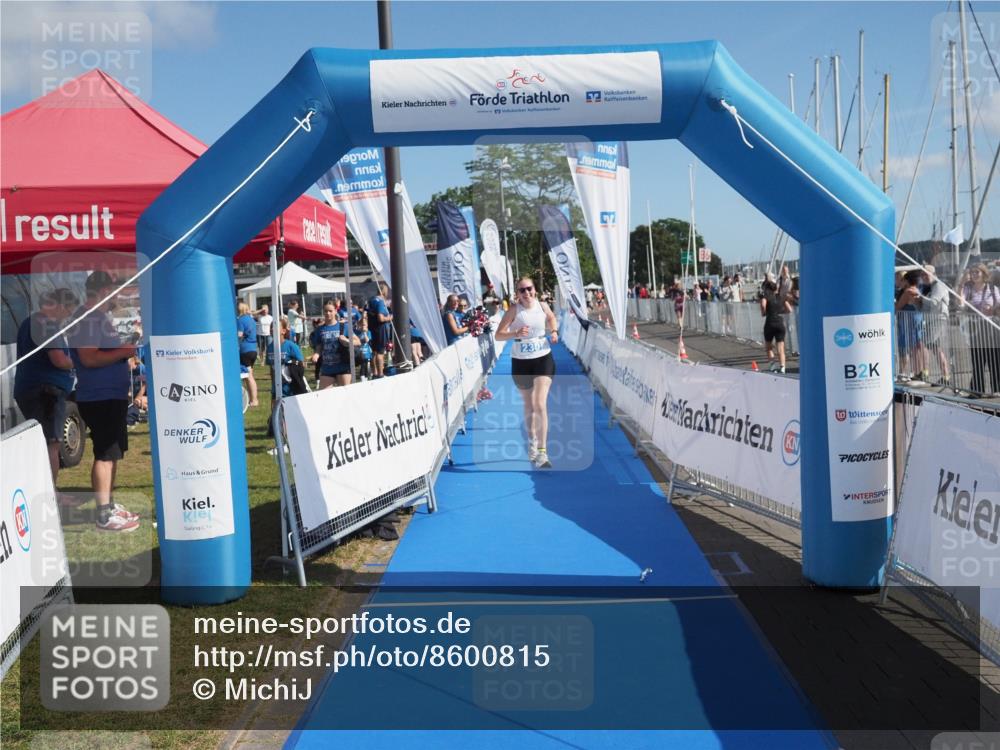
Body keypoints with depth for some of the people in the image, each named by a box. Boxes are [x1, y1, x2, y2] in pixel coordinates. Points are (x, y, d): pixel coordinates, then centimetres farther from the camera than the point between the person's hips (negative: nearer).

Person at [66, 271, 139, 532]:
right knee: (105, 454, -8)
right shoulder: (87, 318, -15)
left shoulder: (100, 316, 17)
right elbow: (89, 358, -25)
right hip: (99, 397, -11)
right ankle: (104, 515, -4)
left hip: (112, 395, 11)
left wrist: (125, 349, 11)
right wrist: (123, 352, -19)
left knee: (112, 452, 17)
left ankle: (110, 504, 27)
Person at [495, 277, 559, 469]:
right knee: (529, 406, 15)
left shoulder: (542, 306, -2)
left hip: (543, 359, 0)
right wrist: (515, 333, -30)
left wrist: (553, 331, -1)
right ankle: (532, 442, 38)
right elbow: (498, 335, -12)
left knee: (540, 405, -13)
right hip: (521, 362, 0)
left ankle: (542, 451, -12)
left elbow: (551, 317, 20)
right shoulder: (514, 310, -9)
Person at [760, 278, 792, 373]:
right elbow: (789, 309, 8)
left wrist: (763, 313, -3)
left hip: (770, 322, -2)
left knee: (769, 347, 15)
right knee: (781, 348, 2)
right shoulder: (781, 296, 12)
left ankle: (772, 363, -2)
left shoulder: (765, 295, 1)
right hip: (780, 322, 2)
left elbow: (763, 305, -21)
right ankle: (782, 367, -10)